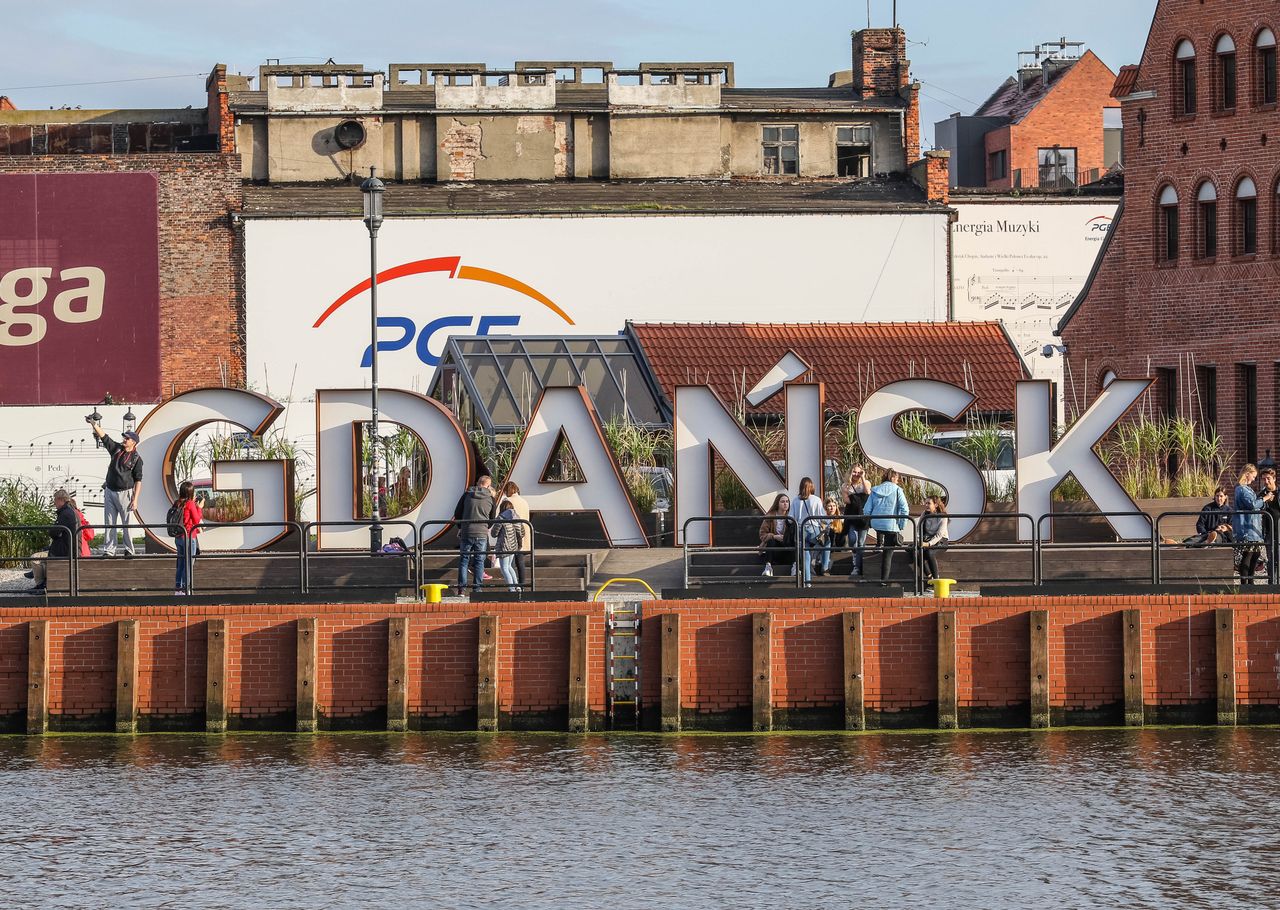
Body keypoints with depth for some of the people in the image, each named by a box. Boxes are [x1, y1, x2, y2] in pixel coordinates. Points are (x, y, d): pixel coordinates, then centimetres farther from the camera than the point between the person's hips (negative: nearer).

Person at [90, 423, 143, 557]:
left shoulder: (136, 459, -5)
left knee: (127, 523, -1)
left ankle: (129, 550, 9)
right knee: (109, 523, 4)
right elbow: (103, 436, 7)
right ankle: (108, 550, 7)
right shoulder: (116, 449, 9)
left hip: (125, 493, -5)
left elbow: (138, 480, -7)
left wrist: (135, 499, -13)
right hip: (110, 491, 5)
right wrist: (94, 424, -6)